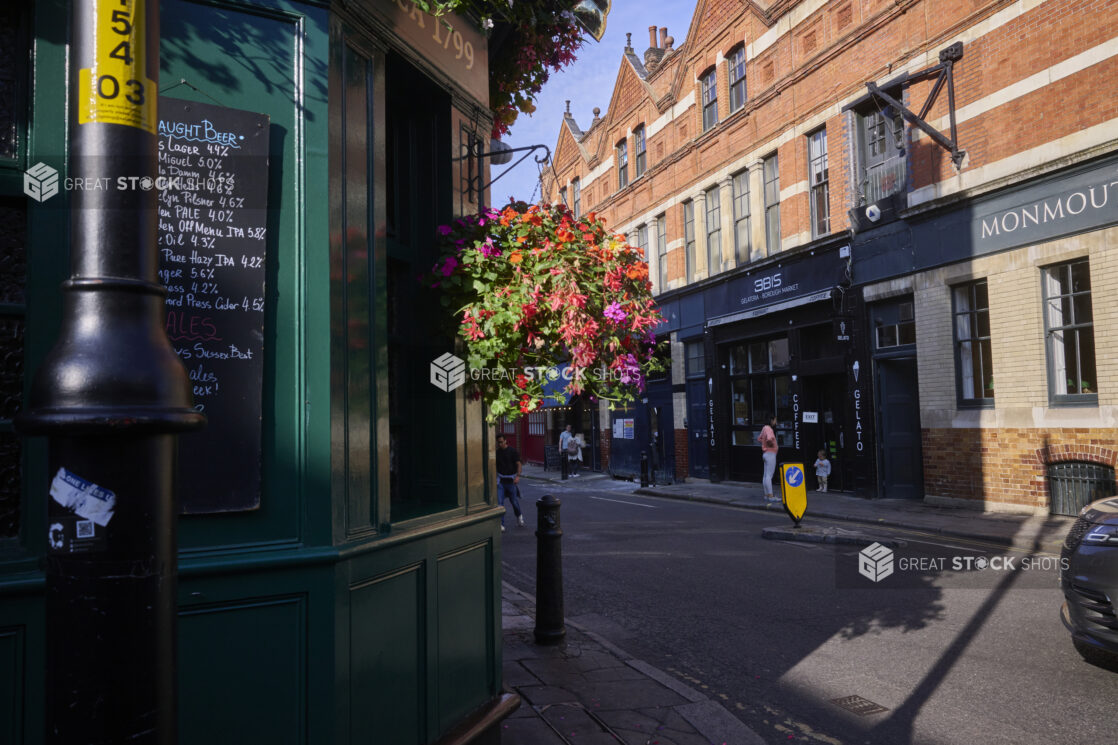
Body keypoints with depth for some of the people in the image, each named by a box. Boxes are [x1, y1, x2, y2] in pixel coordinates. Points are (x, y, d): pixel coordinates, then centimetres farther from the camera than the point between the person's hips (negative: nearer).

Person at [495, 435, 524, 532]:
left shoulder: (512, 451, -5)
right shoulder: (497, 452, 5)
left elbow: (518, 464, -6)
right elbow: (495, 466, 14)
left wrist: (518, 476, -18)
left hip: (511, 479, -2)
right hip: (500, 480, 2)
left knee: (514, 501, 8)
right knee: (499, 502, -7)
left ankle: (519, 516, 38)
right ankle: (501, 524, -2)